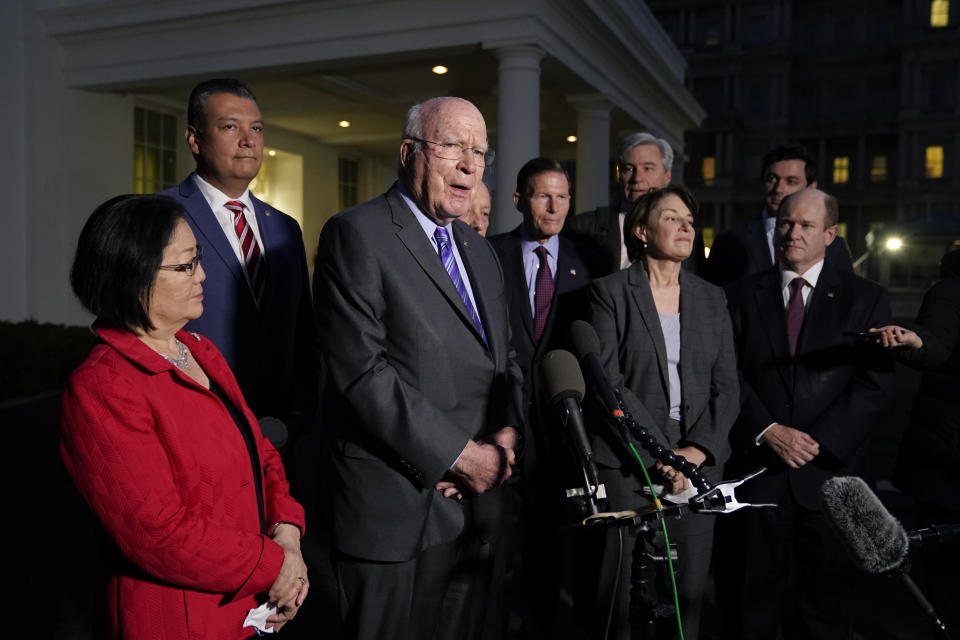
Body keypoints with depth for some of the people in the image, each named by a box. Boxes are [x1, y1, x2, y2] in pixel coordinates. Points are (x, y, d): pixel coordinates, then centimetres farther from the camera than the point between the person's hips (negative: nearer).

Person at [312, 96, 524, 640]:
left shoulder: (480, 250, 15)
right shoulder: (357, 234, -10)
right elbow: (362, 371, -18)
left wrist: (505, 437, -3)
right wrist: (460, 455, -15)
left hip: (476, 502, 7)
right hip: (396, 511, -7)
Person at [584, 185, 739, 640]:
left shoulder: (711, 298, 13)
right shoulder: (610, 292, 0)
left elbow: (727, 386, 8)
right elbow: (608, 383, -8)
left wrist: (697, 449, -7)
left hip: (698, 461, 4)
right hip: (628, 461, -3)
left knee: (690, 589, 5)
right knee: (620, 589, 0)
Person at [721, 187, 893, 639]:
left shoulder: (866, 298, 6)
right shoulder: (742, 296, 7)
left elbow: (874, 386, -3)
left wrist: (818, 442, -12)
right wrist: (767, 431, -13)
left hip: (830, 473, 0)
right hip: (757, 471, 0)